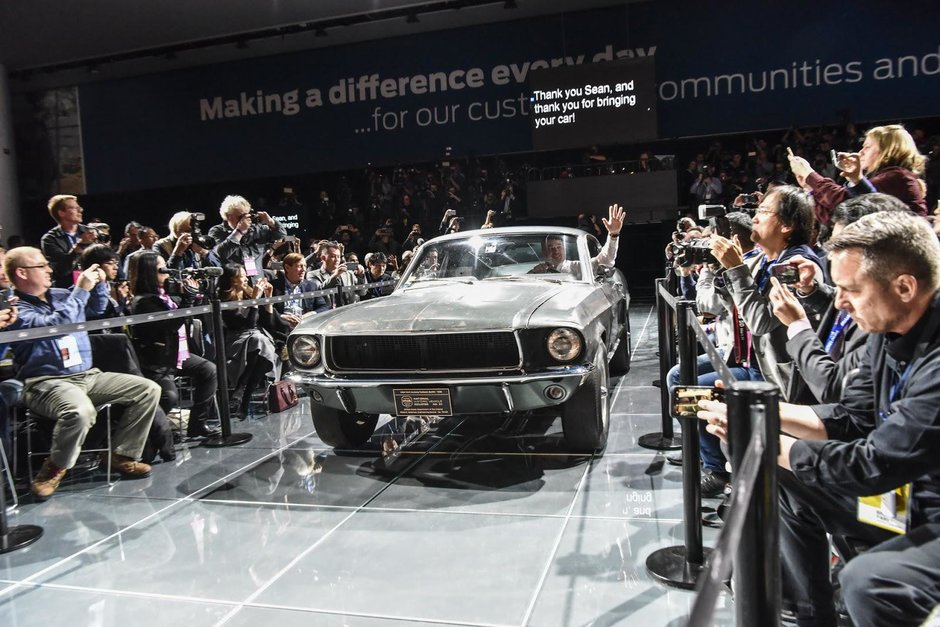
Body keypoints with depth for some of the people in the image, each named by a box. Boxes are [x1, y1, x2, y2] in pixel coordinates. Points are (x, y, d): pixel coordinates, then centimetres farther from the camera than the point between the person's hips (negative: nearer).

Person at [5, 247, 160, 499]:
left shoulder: (59, 295, 14)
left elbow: (97, 307, 30)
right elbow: (54, 325, -25)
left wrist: (98, 285, 10)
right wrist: (81, 289, -20)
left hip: (88, 375, 8)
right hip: (47, 382, -8)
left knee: (149, 390, -4)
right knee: (81, 411, -40)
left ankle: (123, 455, 2)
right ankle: (54, 469, -11)